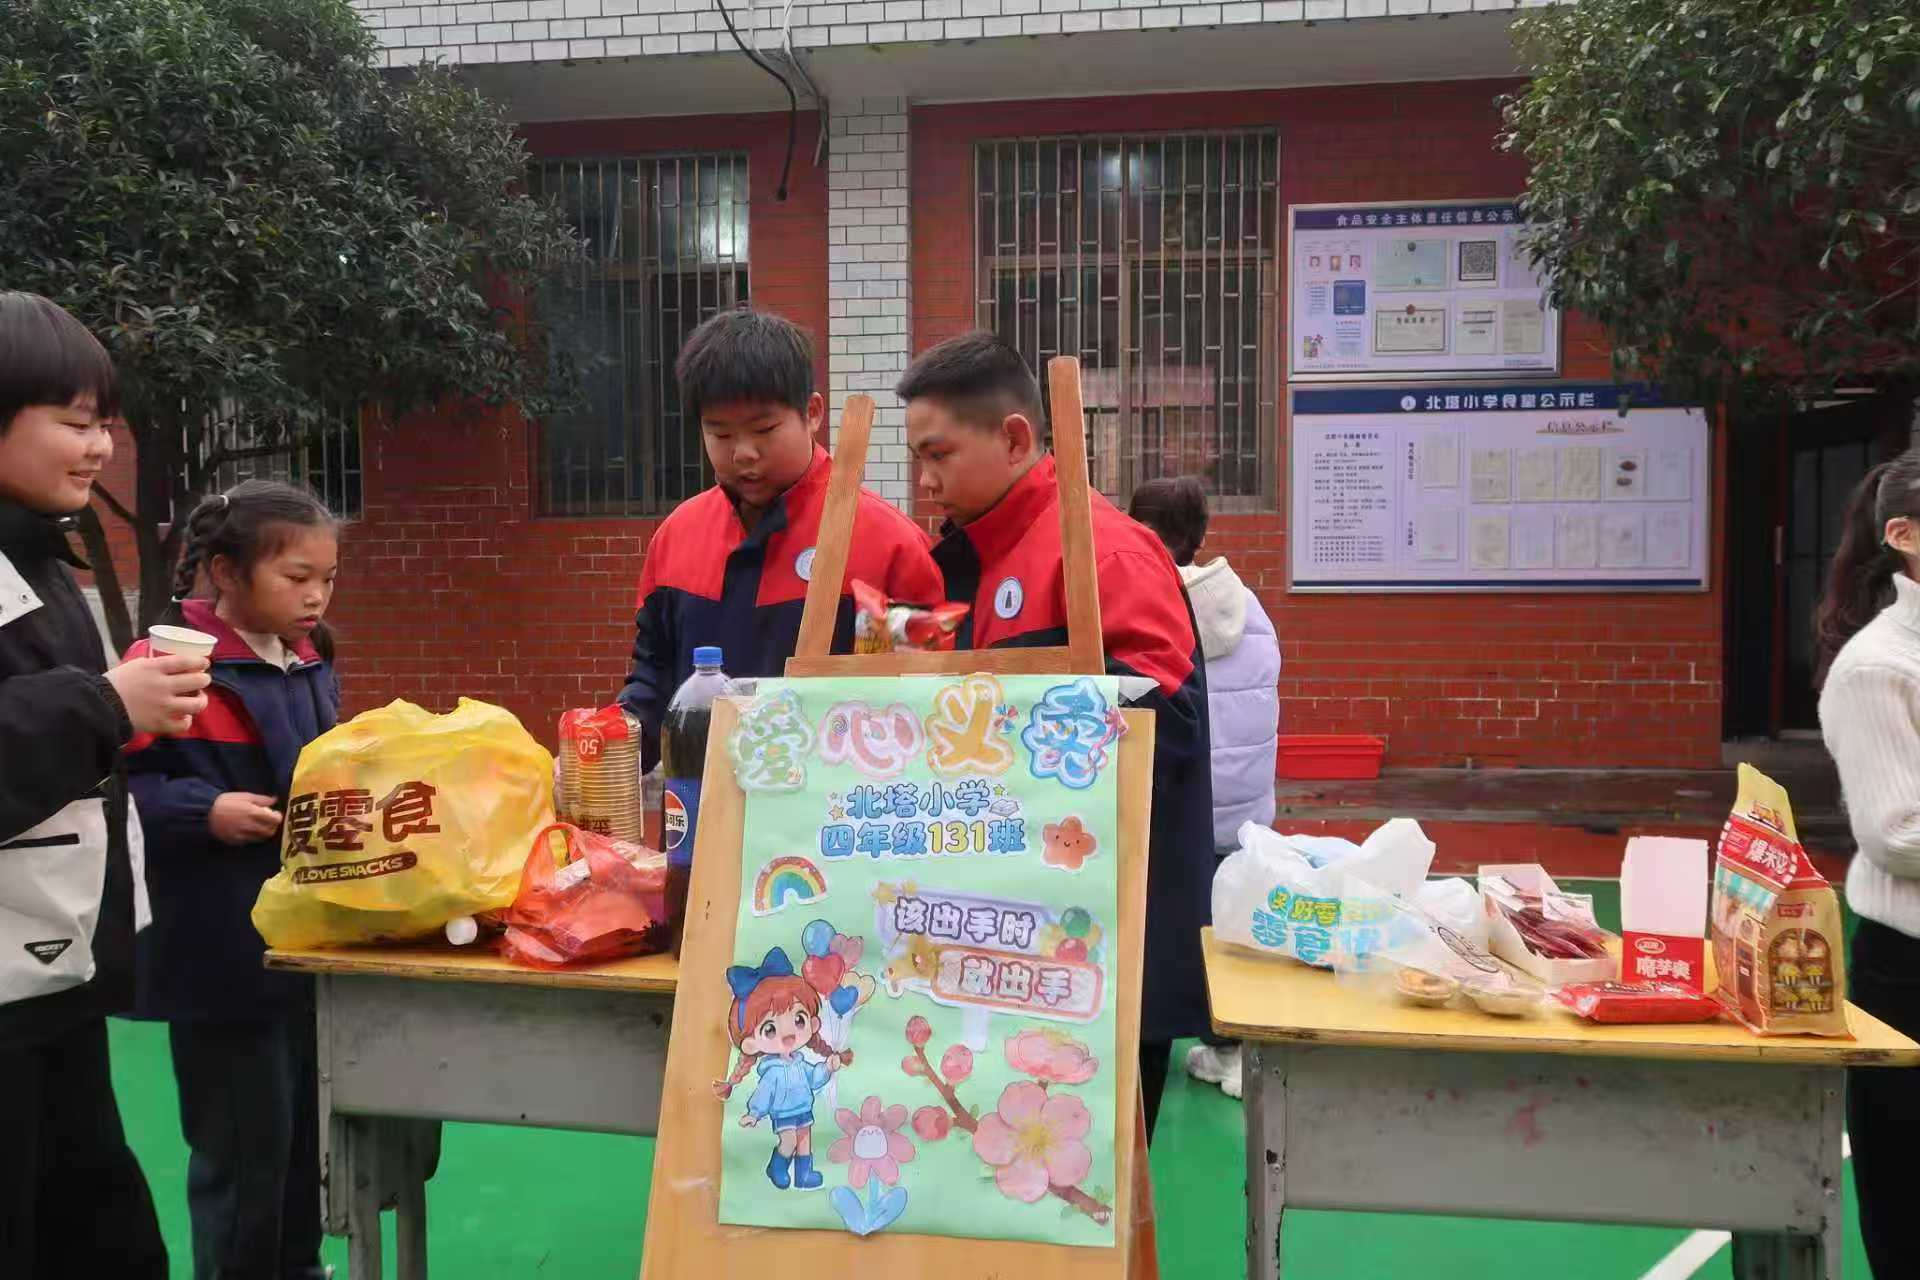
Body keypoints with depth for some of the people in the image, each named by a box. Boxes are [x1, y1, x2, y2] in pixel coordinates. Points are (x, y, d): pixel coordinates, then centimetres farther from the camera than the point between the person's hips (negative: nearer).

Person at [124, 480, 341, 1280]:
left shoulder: (313, 665, 10)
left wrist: (357, 806, 5)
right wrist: (204, 811, -24)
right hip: (226, 955, -7)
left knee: (309, 1135, 19)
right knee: (242, 1149, 5)